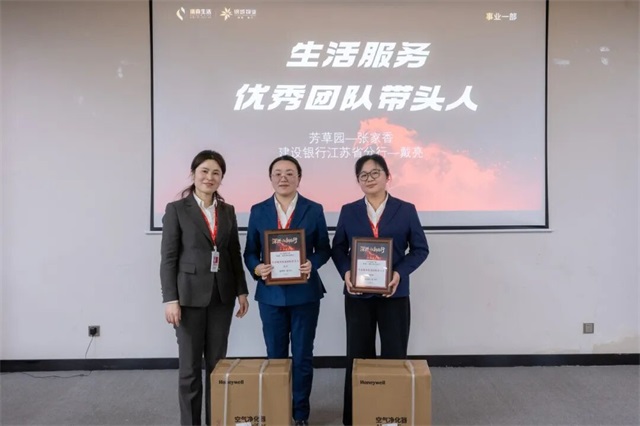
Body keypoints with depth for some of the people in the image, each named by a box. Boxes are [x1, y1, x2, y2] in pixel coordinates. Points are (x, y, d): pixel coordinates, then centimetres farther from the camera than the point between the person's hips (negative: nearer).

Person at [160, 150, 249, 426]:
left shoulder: (228, 211, 9)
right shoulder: (176, 209, -3)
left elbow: (235, 254, 11)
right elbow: (168, 258, -7)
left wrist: (241, 291, 7)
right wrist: (170, 299, -13)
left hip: (222, 295, 4)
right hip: (190, 294, -4)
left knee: (217, 362, 11)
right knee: (190, 365, 5)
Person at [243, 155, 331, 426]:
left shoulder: (314, 210, 0)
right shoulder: (258, 211, 3)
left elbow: (324, 249, 2)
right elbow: (250, 251, 5)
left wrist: (312, 264, -18)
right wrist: (256, 268, -15)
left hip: (305, 293, -1)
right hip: (271, 294, 1)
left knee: (303, 356, 9)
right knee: (275, 356, 12)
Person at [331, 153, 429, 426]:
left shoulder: (406, 210, 2)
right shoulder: (348, 211, 6)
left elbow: (420, 249, 2)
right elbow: (337, 249, 7)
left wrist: (400, 273, -13)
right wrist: (346, 273, -12)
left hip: (394, 294, -1)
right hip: (358, 294, 1)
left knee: (394, 356, 5)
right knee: (358, 356, 7)